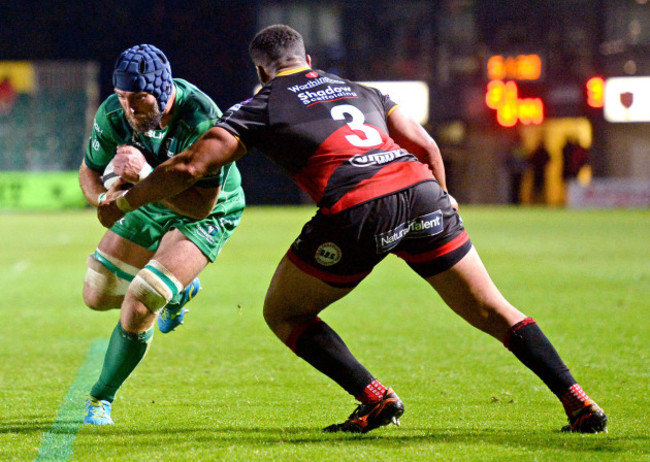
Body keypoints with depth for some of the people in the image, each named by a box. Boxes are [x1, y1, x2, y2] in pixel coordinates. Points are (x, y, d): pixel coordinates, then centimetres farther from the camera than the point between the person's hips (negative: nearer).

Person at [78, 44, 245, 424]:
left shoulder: (201, 121, -36)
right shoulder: (113, 114, -20)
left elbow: (201, 205, -34)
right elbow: (90, 171, -4)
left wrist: (146, 175, -45)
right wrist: (105, 197, -28)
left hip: (207, 214, -6)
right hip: (149, 205, 6)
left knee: (138, 308, -19)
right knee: (98, 296, 10)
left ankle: (102, 400, 2)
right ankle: (177, 292, 38)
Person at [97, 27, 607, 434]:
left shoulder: (259, 107, 16)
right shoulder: (360, 90, 30)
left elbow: (190, 166, 9)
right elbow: (427, 147, 23)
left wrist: (121, 202, 21)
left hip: (358, 211, -5)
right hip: (421, 190, 5)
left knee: (284, 314, 16)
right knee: (492, 311, 14)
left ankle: (376, 398, 3)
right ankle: (579, 403, 5)